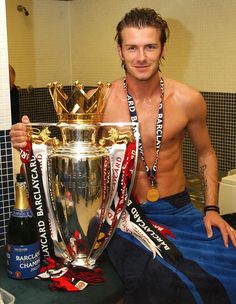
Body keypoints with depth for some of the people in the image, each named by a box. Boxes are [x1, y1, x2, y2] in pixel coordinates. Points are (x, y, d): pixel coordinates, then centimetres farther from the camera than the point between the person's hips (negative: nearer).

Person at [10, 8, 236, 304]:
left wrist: (211, 209, 4)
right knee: (157, 277, -31)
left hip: (177, 209, 3)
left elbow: (205, 153, 13)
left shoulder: (187, 100, -2)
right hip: (124, 212, -3)